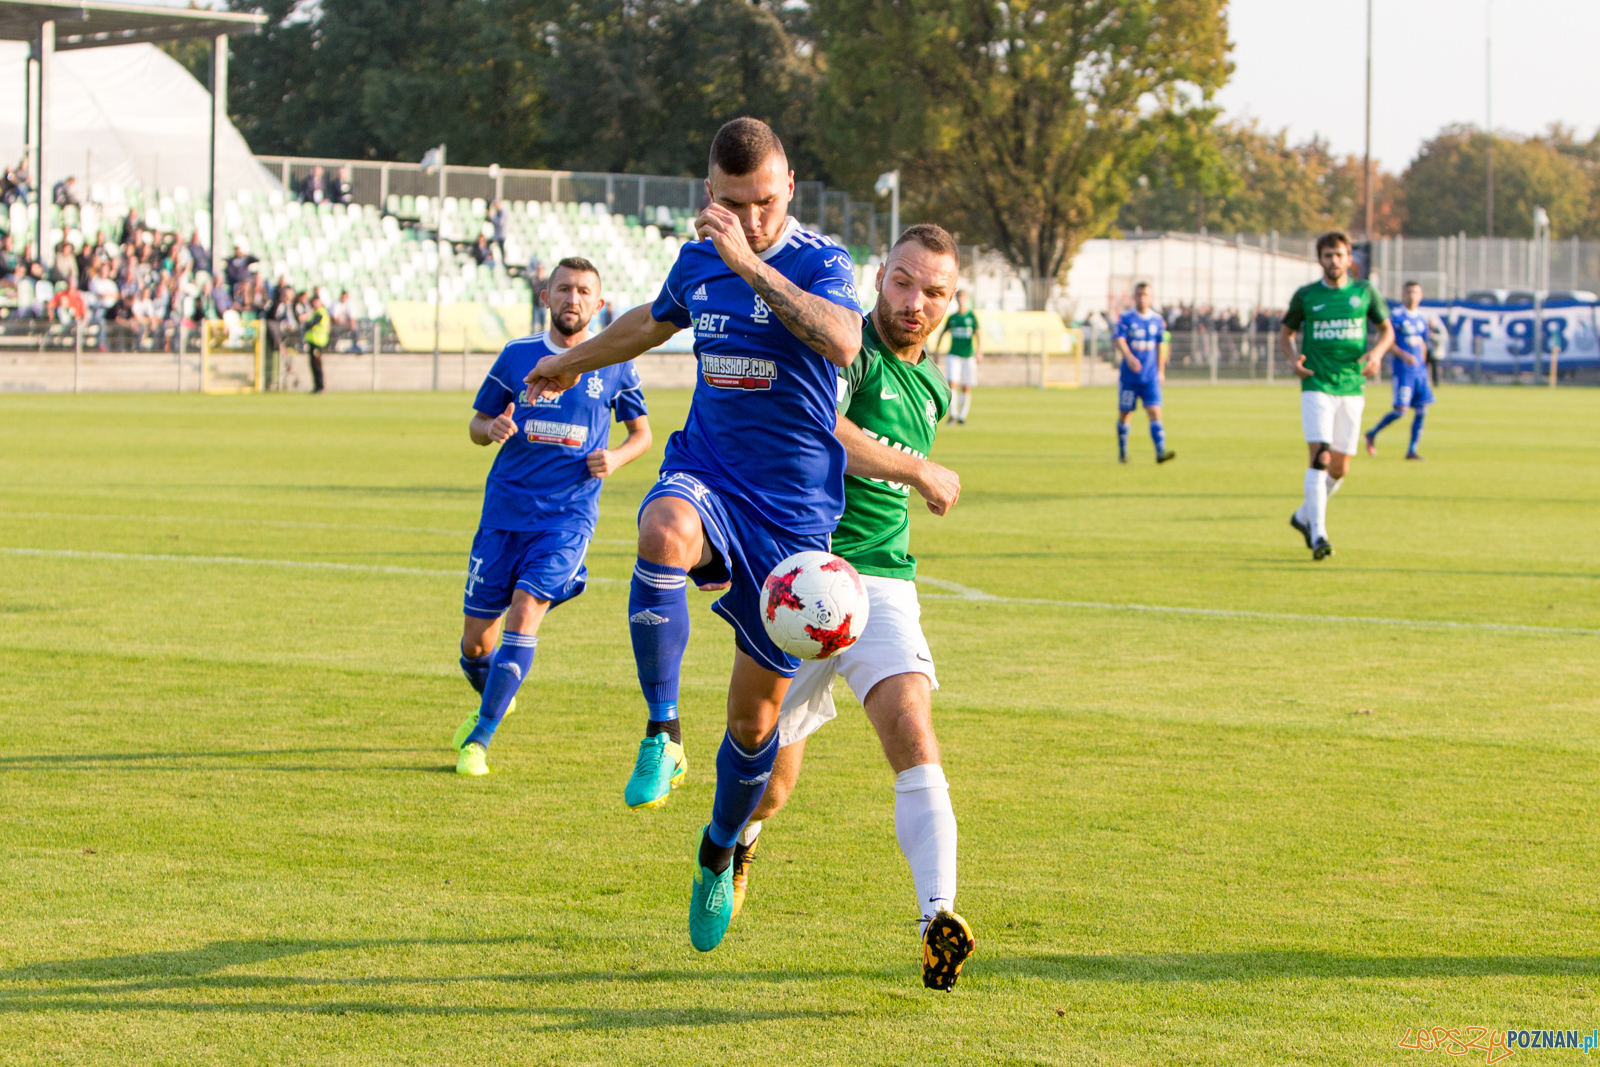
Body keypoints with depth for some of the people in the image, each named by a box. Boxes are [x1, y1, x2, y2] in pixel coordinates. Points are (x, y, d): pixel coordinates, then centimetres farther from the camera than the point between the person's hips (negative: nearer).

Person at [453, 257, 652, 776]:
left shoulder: (614, 366, 4)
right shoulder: (517, 355, 5)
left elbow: (642, 432, 16)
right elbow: (477, 425, 13)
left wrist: (616, 458, -6)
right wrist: (492, 428, -11)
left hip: (569, 514, -2)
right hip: (505, 507, 2)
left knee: (524, 612, -21)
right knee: (476, 641, 2)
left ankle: (479, 739, -12)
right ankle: (493, 701, 37)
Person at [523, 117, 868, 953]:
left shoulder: (821, 264, -11)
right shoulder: (699, 261, 6)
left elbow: (843, 343, -34)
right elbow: (653, 321, 30)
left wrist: (751, 262, -36)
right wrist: (575, 362, 44)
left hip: (792, 512, -3)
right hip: (706, 475, 3)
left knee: (757, 714, 4)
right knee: (664, 532, -38)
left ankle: (719, 854, 32)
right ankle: (662, 735, -29)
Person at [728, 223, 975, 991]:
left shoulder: (929, 388, 16)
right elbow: (818, 425, -28)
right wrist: (920, 472, -20)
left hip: (881, 582, 4)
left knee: (913, 738, -22)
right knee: (770, 787, 7)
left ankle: (938, 919, -33)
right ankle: (735, 848, 44)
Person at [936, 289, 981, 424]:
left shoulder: (972, 317, 2)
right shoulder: (952, 318, 8)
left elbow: (978, 335, -5)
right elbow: (942, 333, 19)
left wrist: (979, 352, -19)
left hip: (968, 356, 0)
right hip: (953, 355, 0)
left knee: (966, 388, 1)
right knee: (952, 383, -15)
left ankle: (962, 416, 11)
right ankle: (953, 414, -11)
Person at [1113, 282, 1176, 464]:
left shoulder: (1157, 320, 6)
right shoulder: (1126, 318, -4)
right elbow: (1118, 339, -18)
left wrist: (1161, 370, 19)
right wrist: (1129, 357, -36)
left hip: (1151, 377, 1)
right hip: (1129, 376, -1)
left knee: (1155, 413, -12)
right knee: (1125, 414, 8)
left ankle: (1161, 452, -20)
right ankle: (1122, 452, 25)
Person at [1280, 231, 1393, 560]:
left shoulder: (1364, 291, 5)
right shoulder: (1305, 295, 2)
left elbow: (1387, 330, 15)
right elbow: (1285, 333, 13)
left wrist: (1376, 353, -7)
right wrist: (1293, 359, -7)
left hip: (1351, 388, 3)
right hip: (1317, 387, -3)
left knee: (1340, 468, 6)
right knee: (1320, 457, -19)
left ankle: (1304, 515, 31)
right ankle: (1318, 533, -21)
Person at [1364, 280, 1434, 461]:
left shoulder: (1422, 318, 12)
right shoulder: (1396, 316, -6)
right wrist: (1403, 355, -25)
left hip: (1420, 370, 6)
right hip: (1403, 370, -6)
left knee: (1422, 410, -1)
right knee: (1400, 410, -10)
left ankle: (1412, 451, 6)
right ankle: (1372, 434, 12)